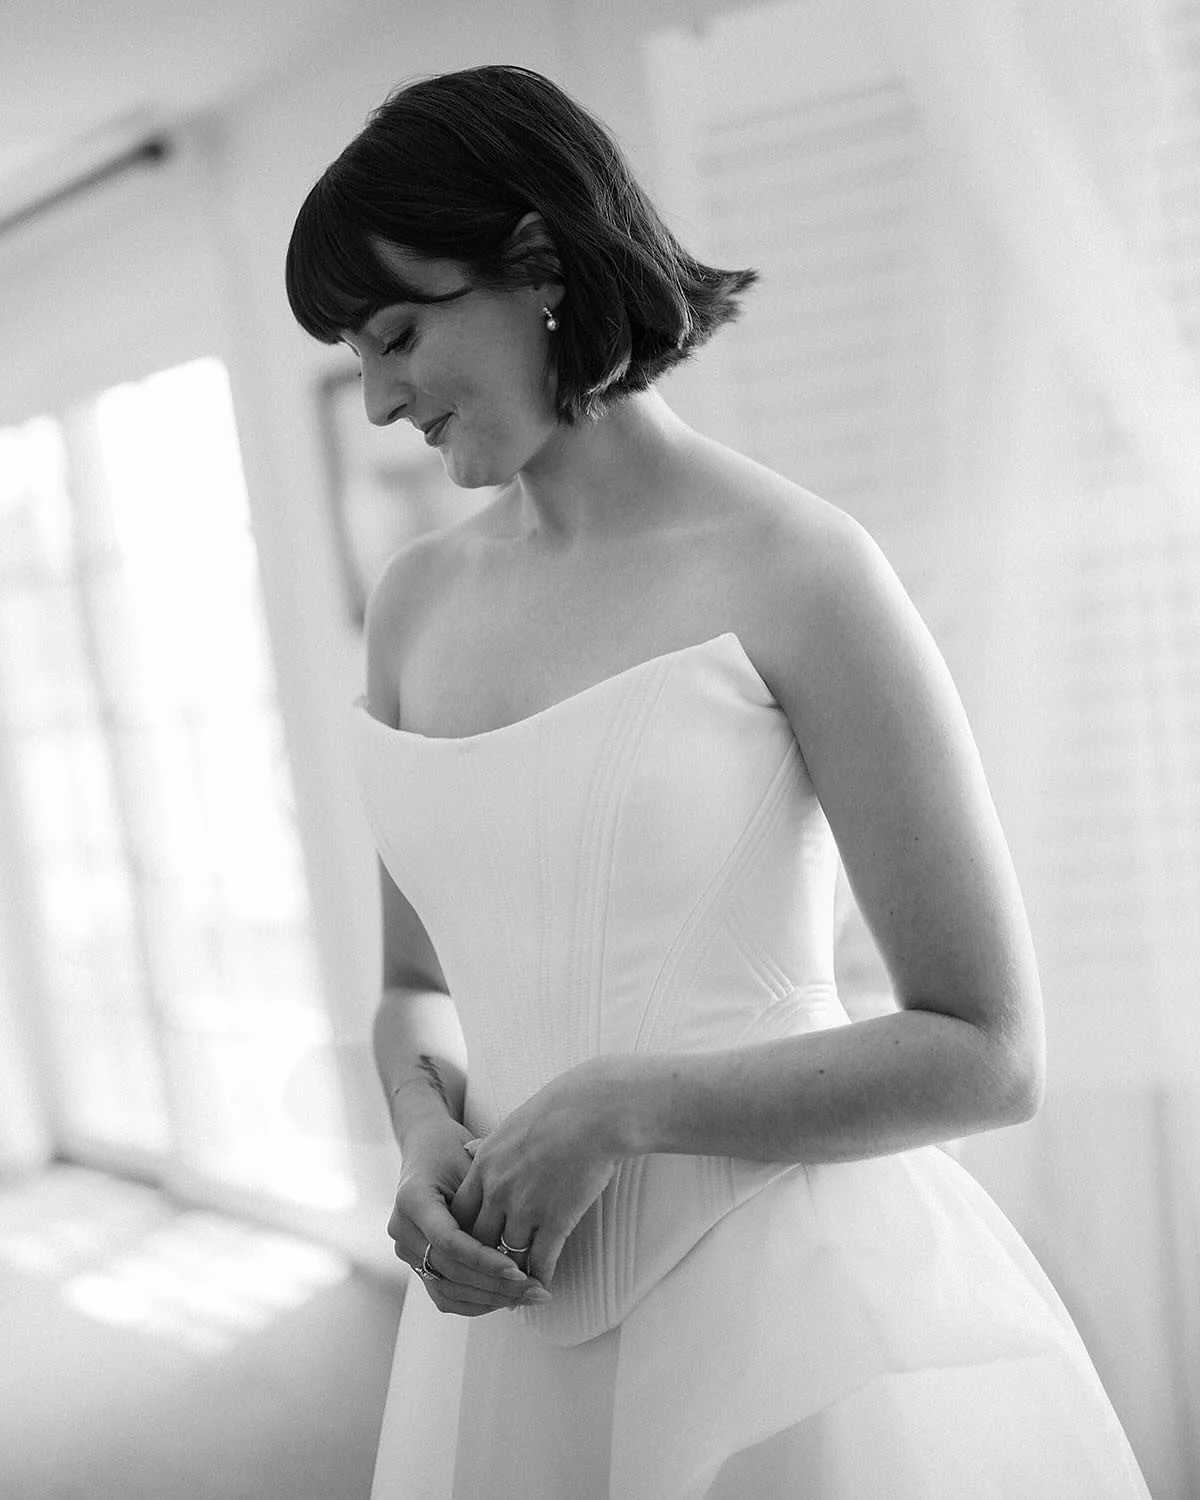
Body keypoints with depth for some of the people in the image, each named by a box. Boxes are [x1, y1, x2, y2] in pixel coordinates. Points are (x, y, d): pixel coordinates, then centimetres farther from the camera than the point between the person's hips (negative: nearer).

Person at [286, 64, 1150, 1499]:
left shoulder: (795, 569, -12)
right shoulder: (415, 601, 5)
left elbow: (989, 1054, -11)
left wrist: (613, 1109, -15)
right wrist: (431, 1138, -7)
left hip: (796, 1304, -5)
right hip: (524, 1320, 5)